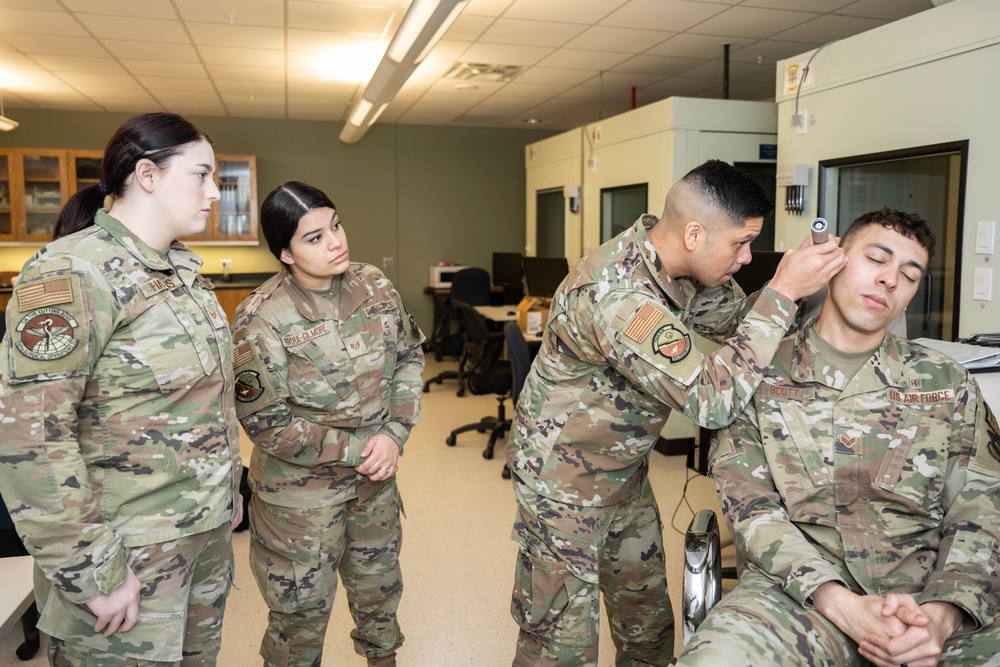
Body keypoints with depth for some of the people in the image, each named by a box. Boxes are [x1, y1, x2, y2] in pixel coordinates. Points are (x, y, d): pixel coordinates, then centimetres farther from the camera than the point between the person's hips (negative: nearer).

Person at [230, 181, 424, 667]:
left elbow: (409, 355, 2)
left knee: (380, 584, 25)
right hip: (301, 491, -5)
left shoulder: (373, 285, -6)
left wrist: (394, 434, -10)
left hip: (376, 479, 5)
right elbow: (266, 422, -19)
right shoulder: (262, 320, -21)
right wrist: (354, 450, -18)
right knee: (303, 611, 13)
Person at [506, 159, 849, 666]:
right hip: (565, 478, -8)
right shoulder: (615, 294, -33)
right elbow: (712, 400, -35)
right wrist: (782, 293, -30)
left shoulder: (673, 264, -6)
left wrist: (800, 279, -10)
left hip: (626, 472, 9)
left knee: (649, 622, 20)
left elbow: (733, 321, 8)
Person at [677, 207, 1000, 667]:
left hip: (930, 597, 3)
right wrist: (841, 605, -17)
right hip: (800, 589, -2)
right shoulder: (759, 374, 4)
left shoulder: (949, 384, 12)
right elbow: (750, 504, -3)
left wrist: (941, 613, -14)